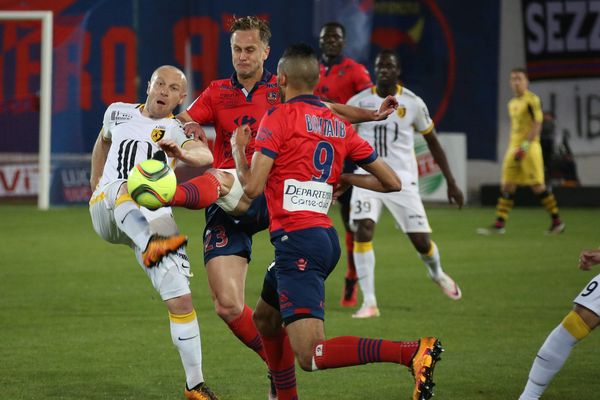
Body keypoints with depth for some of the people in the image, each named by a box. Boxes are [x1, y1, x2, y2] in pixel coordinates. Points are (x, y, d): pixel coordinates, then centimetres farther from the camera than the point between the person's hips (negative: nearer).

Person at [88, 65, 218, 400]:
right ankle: (149, 245, -63)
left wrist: (182, 154, -39)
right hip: (105, 213, 1)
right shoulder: (119, 113, 17)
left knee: (181, 300, -9)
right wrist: (96, 177, 40)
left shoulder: (178, 131, 6)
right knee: (123, 187, -36)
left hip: (153, 217, -1)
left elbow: (206, 156, -18)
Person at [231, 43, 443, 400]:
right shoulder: (339, 125, 13)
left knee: (311, 355, -17)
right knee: (265, 318, 30)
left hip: (297, 240, -9)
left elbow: (252, 187, -10)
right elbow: (392, 182, 13)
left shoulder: (279, 118, -6)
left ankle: (414, 352, -31)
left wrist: (238, 149, 9)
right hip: (325, 236, 9)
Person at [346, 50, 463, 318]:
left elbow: (432, 142, 8)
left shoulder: (413, 103, -1)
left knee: (421, 241, -2)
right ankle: (369, 303, -17)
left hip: (403, 181, 0)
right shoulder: (358, 102, -1)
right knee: (363, 230, -22)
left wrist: (451, 183, 7)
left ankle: (437, 274, 36)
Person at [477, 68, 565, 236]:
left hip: (529, 148, -8)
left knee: (537, 186, -6)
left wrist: (525, 146, -20)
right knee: (506, 186, 1)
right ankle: (499, 225, -1)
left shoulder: (532, 100, -8)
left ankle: (556, 221, 6)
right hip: (514, 147, 8)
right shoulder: (512, 103, 17)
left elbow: (537, 124, -14)